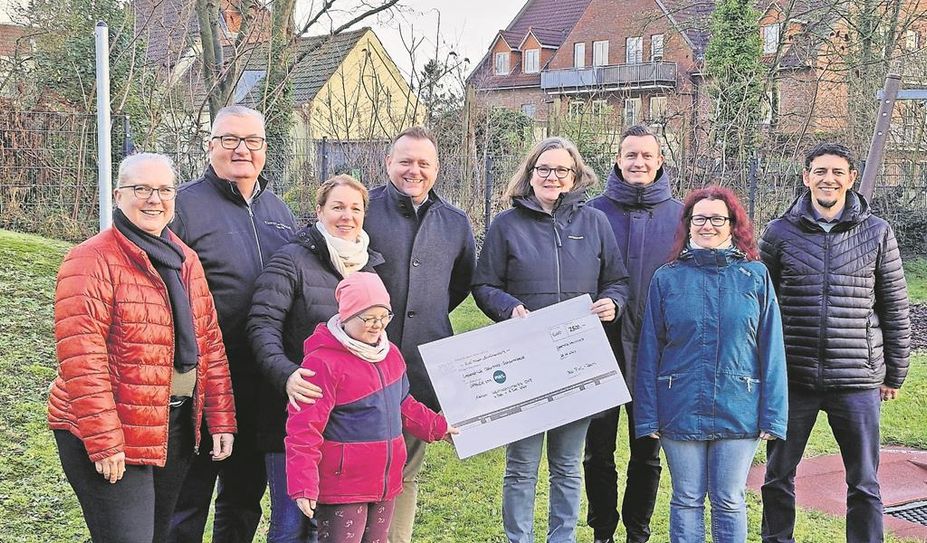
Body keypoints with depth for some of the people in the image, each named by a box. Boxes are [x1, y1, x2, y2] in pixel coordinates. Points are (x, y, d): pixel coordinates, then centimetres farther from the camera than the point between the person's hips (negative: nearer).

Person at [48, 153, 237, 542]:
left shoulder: (186, 261, 11)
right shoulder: (92, 261, -13)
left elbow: (209, 344, 12)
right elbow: (81, 359, -19)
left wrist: (221, 420, 7)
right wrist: (103, 442, -22)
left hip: (176, 430, 8)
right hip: (107, 437, -7)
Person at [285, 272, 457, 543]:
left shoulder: (390, 353, 9)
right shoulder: (322, 362, -16)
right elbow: (303, 429, -17)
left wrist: (438, 427, 20)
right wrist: (303, 486, -20)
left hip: (386, 483, 7)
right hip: (341, 488, -7)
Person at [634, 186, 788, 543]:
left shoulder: (756, 276, 2)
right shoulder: (667, 278, 2)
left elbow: (771, 350, 1)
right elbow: (649, 353, 3)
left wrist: (773, 415, -4)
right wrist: (647, 416, -2)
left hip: (739, 412, 0)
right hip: (681, 409, 0)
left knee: (729, 502, 8)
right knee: (687, 500, 9)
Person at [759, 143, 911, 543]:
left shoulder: (877, 233, 2)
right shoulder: (780, 233, 2)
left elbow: (895, 308, 7)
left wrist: (895, 373, 7)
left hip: (858, 381, 0)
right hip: (792, 379, 0)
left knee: (864, 484, 9)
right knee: (778, 477, 10)